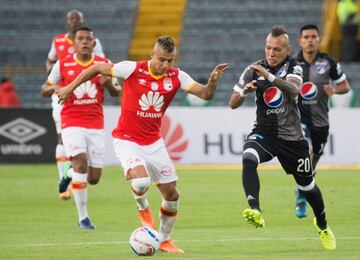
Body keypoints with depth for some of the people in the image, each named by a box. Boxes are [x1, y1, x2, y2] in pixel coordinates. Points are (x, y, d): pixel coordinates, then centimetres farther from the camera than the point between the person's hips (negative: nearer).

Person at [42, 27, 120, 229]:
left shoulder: (104, 64, 4)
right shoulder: (63, 65, 1)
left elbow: (116, 93, 9)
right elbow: (45, 89, 11)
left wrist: (109, 84, -14)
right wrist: (55, 88, -13)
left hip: (96, 126, 2)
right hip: (72, 123, -2)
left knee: (93, 178, 2)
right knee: (81, 161, -24)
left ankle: (69, 175, 39)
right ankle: (83, 217, -15)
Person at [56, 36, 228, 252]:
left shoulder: (176, 77, -6)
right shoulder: (133, 69, -16)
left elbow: (205, 94, -11)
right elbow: (97, 69, -4)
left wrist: (213, 80, -31)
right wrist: (71, 87, -1)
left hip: (153, 142, 4)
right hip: (127, 140, -4)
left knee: (171, 194, 4)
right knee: (141, 181, -29)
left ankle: (164, 240, 25)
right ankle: (143, 208, 7)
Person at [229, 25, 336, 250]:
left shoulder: (294, 68, -6)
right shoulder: (254, 70, -2)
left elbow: (293, 89, -30)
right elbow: (233, 104, 0)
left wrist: (269, 76, -46)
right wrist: (244, 91, -23)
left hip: (291, 137, 0)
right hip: (263, 133, 1)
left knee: (307, 185, 13)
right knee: (249, 158, -34)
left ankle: (322, 226, 40)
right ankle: (255, 211, -46)